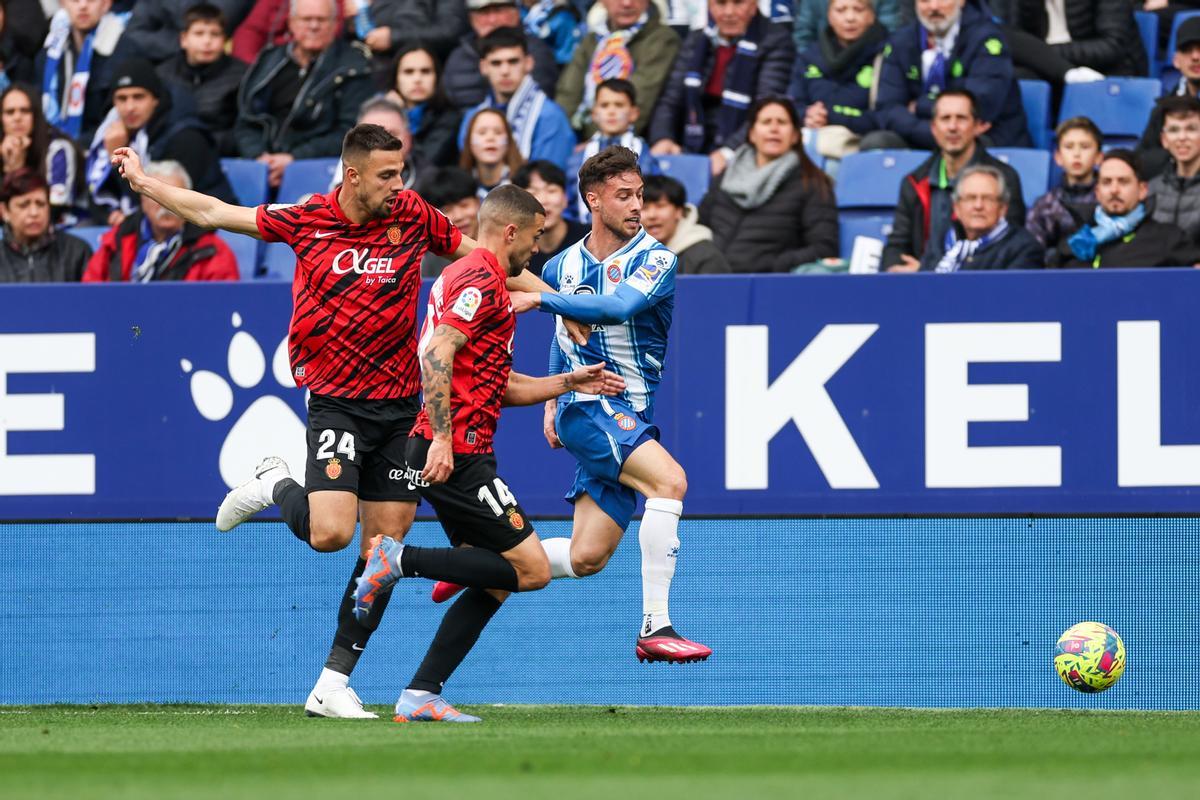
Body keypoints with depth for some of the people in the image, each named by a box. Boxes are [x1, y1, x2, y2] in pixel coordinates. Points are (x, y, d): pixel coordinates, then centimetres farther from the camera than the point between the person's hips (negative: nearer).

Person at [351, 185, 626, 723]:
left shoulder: (464, 275, 24)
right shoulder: (482, 280, -9)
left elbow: (499, 385, 30)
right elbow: (438, 354, -22)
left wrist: (568, 382, 24)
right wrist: (441, 438, -26)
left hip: (447, 452, 10)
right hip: (454, 452, -10)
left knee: (494, 585, 9)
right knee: (531, 568, -11)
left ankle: (420, 696, 4)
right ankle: (401, 560, -11)